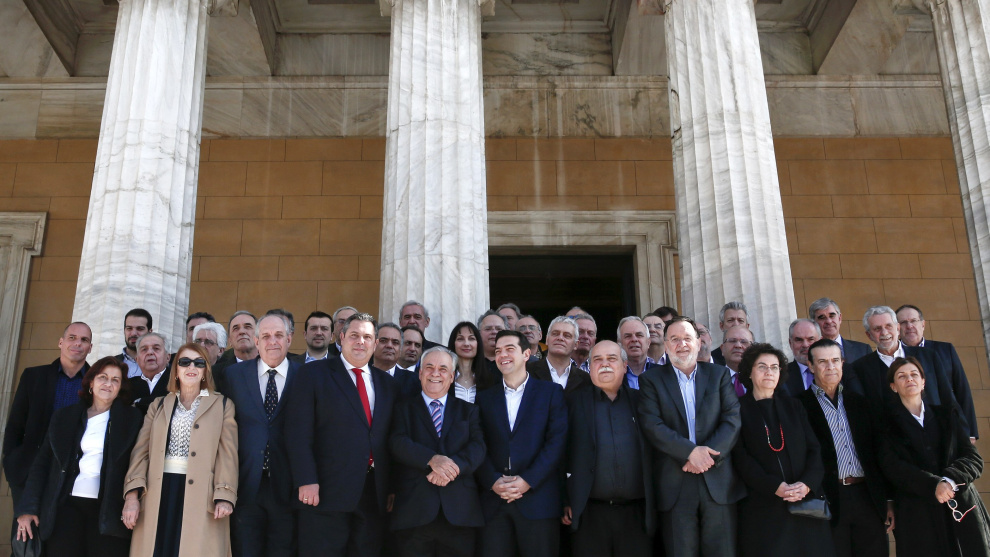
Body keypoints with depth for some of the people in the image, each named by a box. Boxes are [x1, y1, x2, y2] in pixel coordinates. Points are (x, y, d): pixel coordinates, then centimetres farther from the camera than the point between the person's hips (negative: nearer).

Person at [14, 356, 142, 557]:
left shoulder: (131, 418, 6)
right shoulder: (64, 417, 12)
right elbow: (42, 463, 11)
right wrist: (28, 508, 3)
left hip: (109, 510, -1)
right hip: (67, 506, 2)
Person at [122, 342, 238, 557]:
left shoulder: (222, 405, 8)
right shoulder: (159, 405, 16)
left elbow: (228, 454, 1)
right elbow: (141, 451, 9)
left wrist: (224, 496, -11)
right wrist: (132, 495, -3)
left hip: (201, 495, -2)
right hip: (160, 494, 3)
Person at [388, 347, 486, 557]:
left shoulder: (468, 410, 15)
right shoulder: (404, 409, 11)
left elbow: (478, 447, 0)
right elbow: (398, 443, -5)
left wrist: (453, 465, -19)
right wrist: (432, 459, -22)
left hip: (460, 511, 1)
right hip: (414, 510, -1)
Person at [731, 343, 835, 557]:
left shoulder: (793, 406, 14)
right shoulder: (739, 409, 3)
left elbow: (814, 449, 6)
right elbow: (740, 458, -6)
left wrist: (806, 483, -12)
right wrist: (776, 487, -18)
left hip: (806, 502, 3)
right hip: (762, 506, -3)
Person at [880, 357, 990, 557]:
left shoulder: (947, 414, 13)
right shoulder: (889, 425, 5)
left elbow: (974, 458, 5)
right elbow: (894, 469, -7)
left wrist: (950, 480, -14)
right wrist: (933, 485, -20)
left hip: (962, 509, 3)